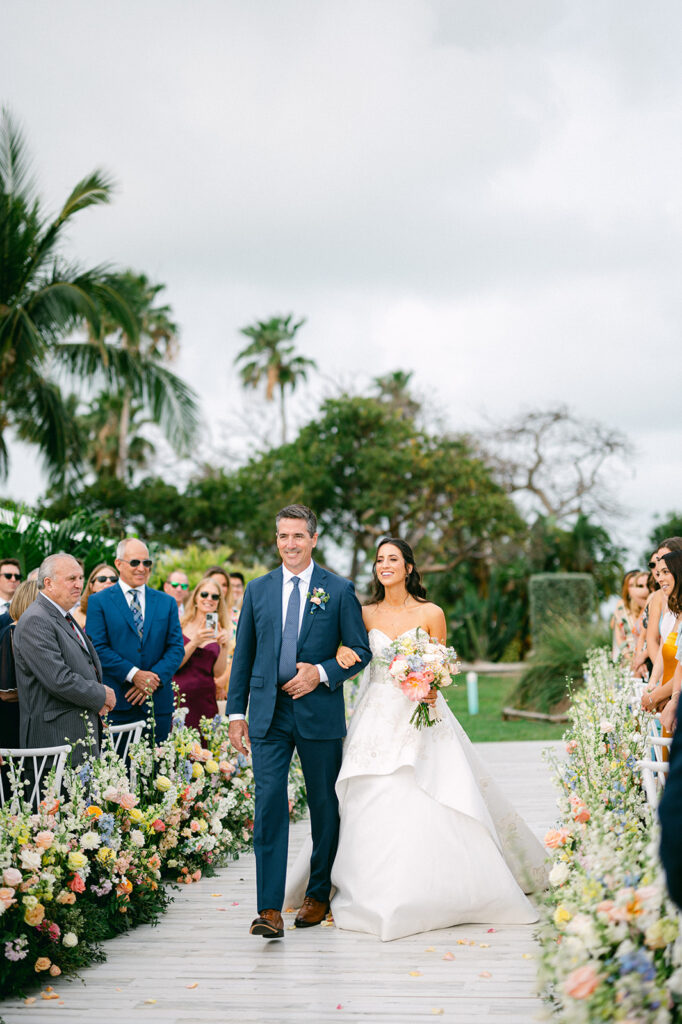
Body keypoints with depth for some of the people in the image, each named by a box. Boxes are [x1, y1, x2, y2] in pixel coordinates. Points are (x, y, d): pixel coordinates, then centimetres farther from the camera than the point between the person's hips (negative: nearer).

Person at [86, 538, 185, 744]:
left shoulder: (167, 603, 14)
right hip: (116, 703, -3)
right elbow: (97, 648, -5)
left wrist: (155, 678, -9)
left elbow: (176, 647, 7)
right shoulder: (99, 602, 4)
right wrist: (133, 674, -15)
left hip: (157, 703, 3)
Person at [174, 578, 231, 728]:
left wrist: (224, 646, -8)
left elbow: (218, 672, 5)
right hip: (180, 697, -2)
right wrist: (194, 642, -15)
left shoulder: (218, 632, 9)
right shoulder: (180, 626, 2)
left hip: (206, 700, 2)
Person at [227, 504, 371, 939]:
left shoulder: (340, 590, 1)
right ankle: (270, 909, -9)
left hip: (319, 712, -1)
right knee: (269, 803, -8)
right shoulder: (258, 589, 9)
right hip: (268, 715, 1)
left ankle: (319, 894, 27)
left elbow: (361, 651, 2)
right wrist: (236, 712, 5)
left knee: (324, 805, 9)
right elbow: (243, 654, 11)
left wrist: (322, 673, -14)